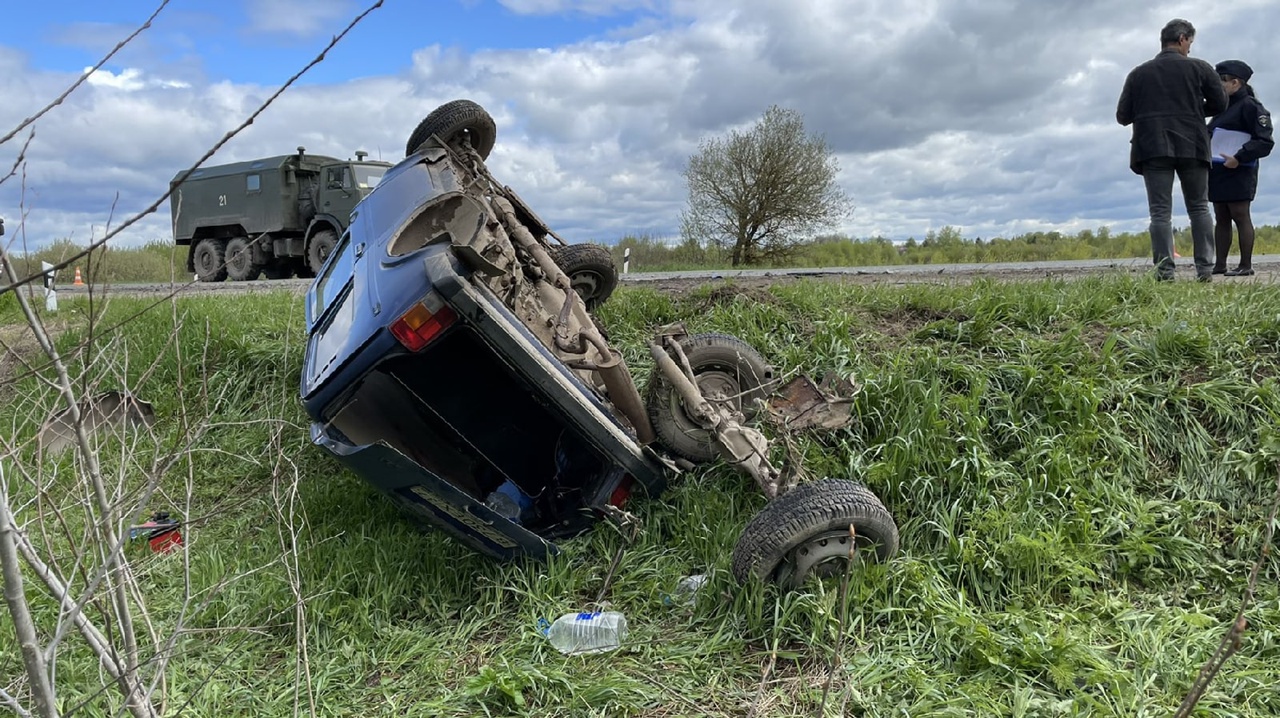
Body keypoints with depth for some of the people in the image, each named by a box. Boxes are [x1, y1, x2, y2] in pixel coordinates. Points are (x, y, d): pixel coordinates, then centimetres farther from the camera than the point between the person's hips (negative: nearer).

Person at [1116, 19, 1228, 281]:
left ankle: (1164, 271, -12)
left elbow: (1122, 116, 5)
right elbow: (1220, 104, 7)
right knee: (1199, 208, 9)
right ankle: (1205, 268, 3)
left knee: (1160, 211, -3)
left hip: (1153, 148, 0)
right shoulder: (1199, 68, 5)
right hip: (1192, 146, 0)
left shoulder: (1138, 73, 7)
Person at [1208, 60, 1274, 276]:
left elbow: (1265, 141, -12)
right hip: (1218, 171, 9)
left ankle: (1246, 266, -4)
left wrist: (1238, 158, -20)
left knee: (1240, 216, -7)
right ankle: (1220, 265, 13)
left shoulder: (1250, 105, -8)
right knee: (1221, 218, 9)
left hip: (1237, 172, -9)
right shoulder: (1224, 107, 17)